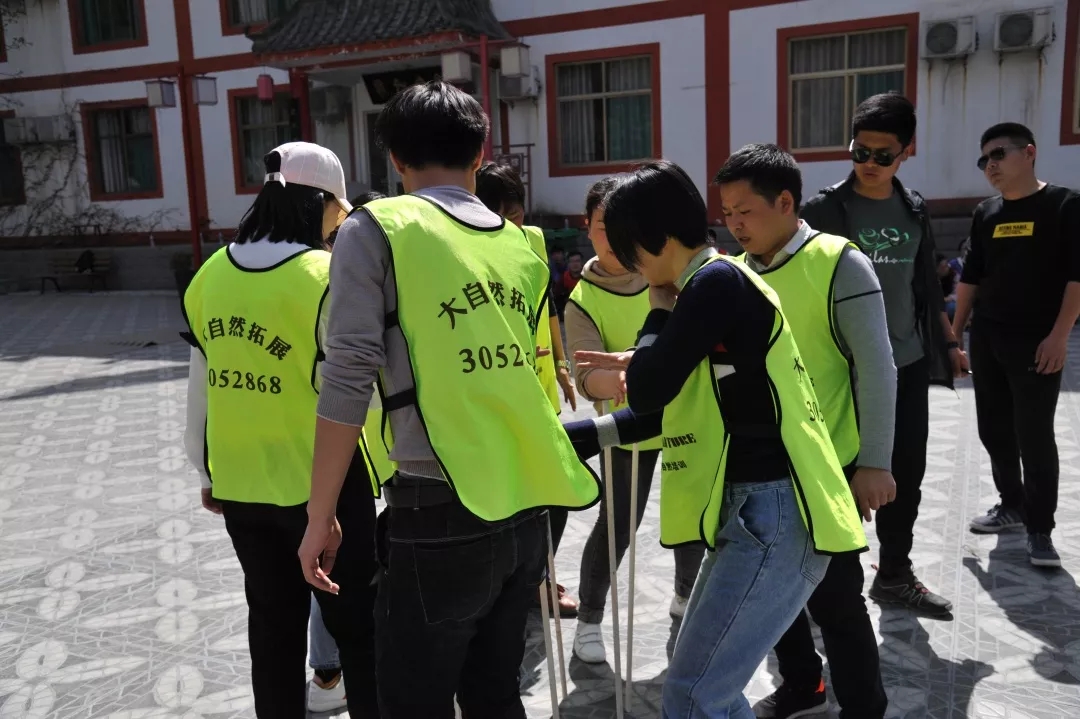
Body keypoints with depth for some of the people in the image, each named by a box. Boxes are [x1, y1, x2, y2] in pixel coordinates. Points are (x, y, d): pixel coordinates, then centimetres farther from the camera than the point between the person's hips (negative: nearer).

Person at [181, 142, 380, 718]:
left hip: (239, 482, 6)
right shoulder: (327, 276, -17)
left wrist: (206, 469, 18)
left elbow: (200, 387, 7)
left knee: (273, 622, 20)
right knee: (357, 622, 11)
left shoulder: (211, 274, -1)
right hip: (321, 480, -5)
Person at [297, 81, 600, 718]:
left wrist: (321, 516, -6)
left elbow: (349, 379, -12)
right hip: (526, 510, 6)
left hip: (440, 516, -6)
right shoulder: (518, 244, 11)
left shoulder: (377, 229, -6)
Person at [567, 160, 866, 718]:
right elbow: (667, 406, 20)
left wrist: (658, 313, 1)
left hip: (775, 512, -10)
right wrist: (569, 438, 17)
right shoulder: (710, 288, 17)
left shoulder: (717, 281, -13)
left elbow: (650, 391, -16)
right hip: (756, 509, 10)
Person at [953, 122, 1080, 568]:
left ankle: (1040, 529, 7)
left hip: (1036, 342, -5)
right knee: (994, 430, 11)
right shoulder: (985, 213, 10)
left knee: (1034, 436, -4)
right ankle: (1012, 505, 29)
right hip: (986, 339, 6)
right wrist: (956, 331, 11)